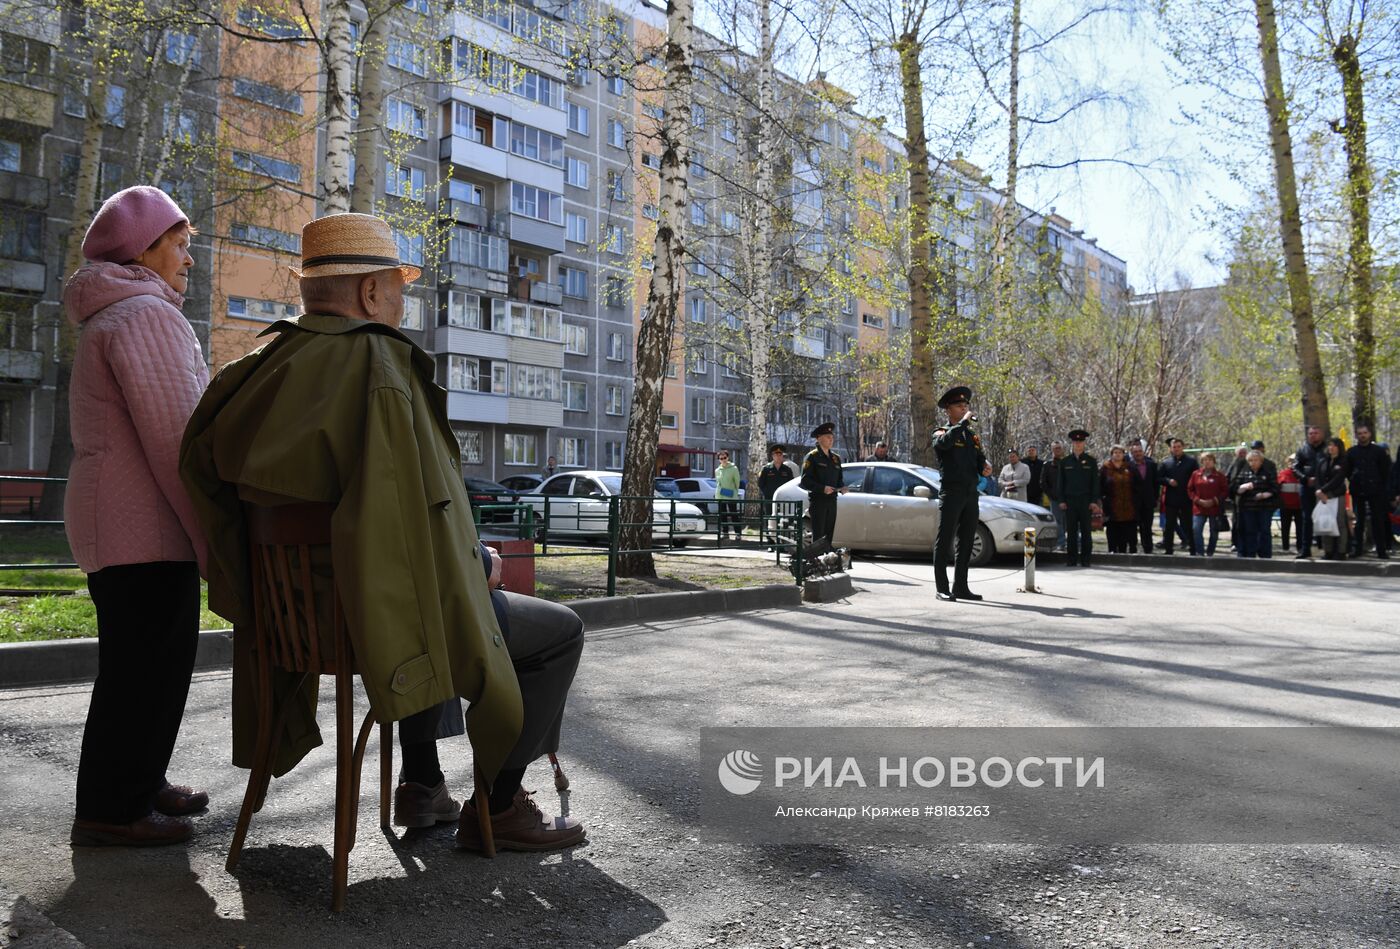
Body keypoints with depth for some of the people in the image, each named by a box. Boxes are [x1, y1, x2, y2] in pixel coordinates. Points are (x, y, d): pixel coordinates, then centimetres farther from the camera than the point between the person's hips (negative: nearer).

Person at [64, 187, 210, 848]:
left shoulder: (110, 320, 23)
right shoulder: (145, 316, -12)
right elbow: (175, 439, -20)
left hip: (113, 521, 11)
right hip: (146, 527, -11)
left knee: (147, 662, 17)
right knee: (146, 666, -4)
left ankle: (139, 784, 28)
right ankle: (112, 811, 5)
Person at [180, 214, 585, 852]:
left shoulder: (261, 369, 2)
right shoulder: (379, 368, -22)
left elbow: (200, 460, 12)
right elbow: (426, 514, -27)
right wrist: (478, 558, -4)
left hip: (296, 609, 9)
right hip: (380, 612, -9)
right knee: (558, 633, 9)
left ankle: (422, 784, 36)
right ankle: (495, 808, 14)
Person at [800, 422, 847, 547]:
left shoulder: (836, 458, 17)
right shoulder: (812, 457, -3)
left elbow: (839, 479, 26)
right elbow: (805, 481, -9)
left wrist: (842, 487, 3)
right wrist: (822, 488, -22)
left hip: (832, 501, 6)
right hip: (818, 501, -6)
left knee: (829, 536, 7)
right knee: (818, 536, -8)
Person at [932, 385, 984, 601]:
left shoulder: (973, 436, 19)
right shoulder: (941, 433, 0)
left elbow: (980, 460, 21)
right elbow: (944, 442, -25)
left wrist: (985, 466, -2)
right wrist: (963, 422, -20)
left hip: (971, 494, 7)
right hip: (951, 493, -7)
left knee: (966, 543, 9)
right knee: (944, 542, -4)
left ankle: (961, 587, 16)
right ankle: (942, 589, -1)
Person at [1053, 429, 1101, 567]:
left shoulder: (1091, 461, 6)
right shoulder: (1064, 462, 9)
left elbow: (1095, 482, 5)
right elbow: (1060, 482, 9)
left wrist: (1094, 501, -3)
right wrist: (1061, 500, 1)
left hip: (1086, 501, -1)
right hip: (1069, 501, 1)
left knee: (1086, 530, 1)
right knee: (1071, 531, 1)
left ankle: (1085, 559, 5)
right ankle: (1072, 559, 5)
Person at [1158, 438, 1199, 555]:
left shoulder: (1191, 461, 2)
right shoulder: (1166, 463, 7)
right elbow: (1158, 478, 6)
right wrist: (1168, 481, -12)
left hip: (1186, 499, -2)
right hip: (1171, 500, 2)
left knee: (1188, 524, 5)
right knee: (1169, 525, 5)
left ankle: (1193, 549, 12)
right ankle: (1168, 549, 10)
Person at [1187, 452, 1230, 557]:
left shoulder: (1220, 475, 1)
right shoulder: (1195, 474, 7)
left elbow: (1226, 491, -1)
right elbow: (1190, 490, 8)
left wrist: (1214, 501, -12)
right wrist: (1198, 500, -7)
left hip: (1215, 508, -1)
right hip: (1199, 509, 1)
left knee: (1214, 532, 7)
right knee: (1196, 530, -15)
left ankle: (1210, 553, 21)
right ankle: (1199, 552, -12)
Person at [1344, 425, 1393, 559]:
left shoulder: (1379, 451, 4)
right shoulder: (1351, 452, 8)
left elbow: (1385, 472, 3)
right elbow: (1347, 472, 11)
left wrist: (1384, 489, -2)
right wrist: (1353, 482, 0)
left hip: (1376, 492, -1)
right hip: (1357, 492, 1)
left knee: (1378, 521, 0)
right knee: (1358, 521, 5)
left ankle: (1382, 550, 3)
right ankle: (1356, 548, 10)